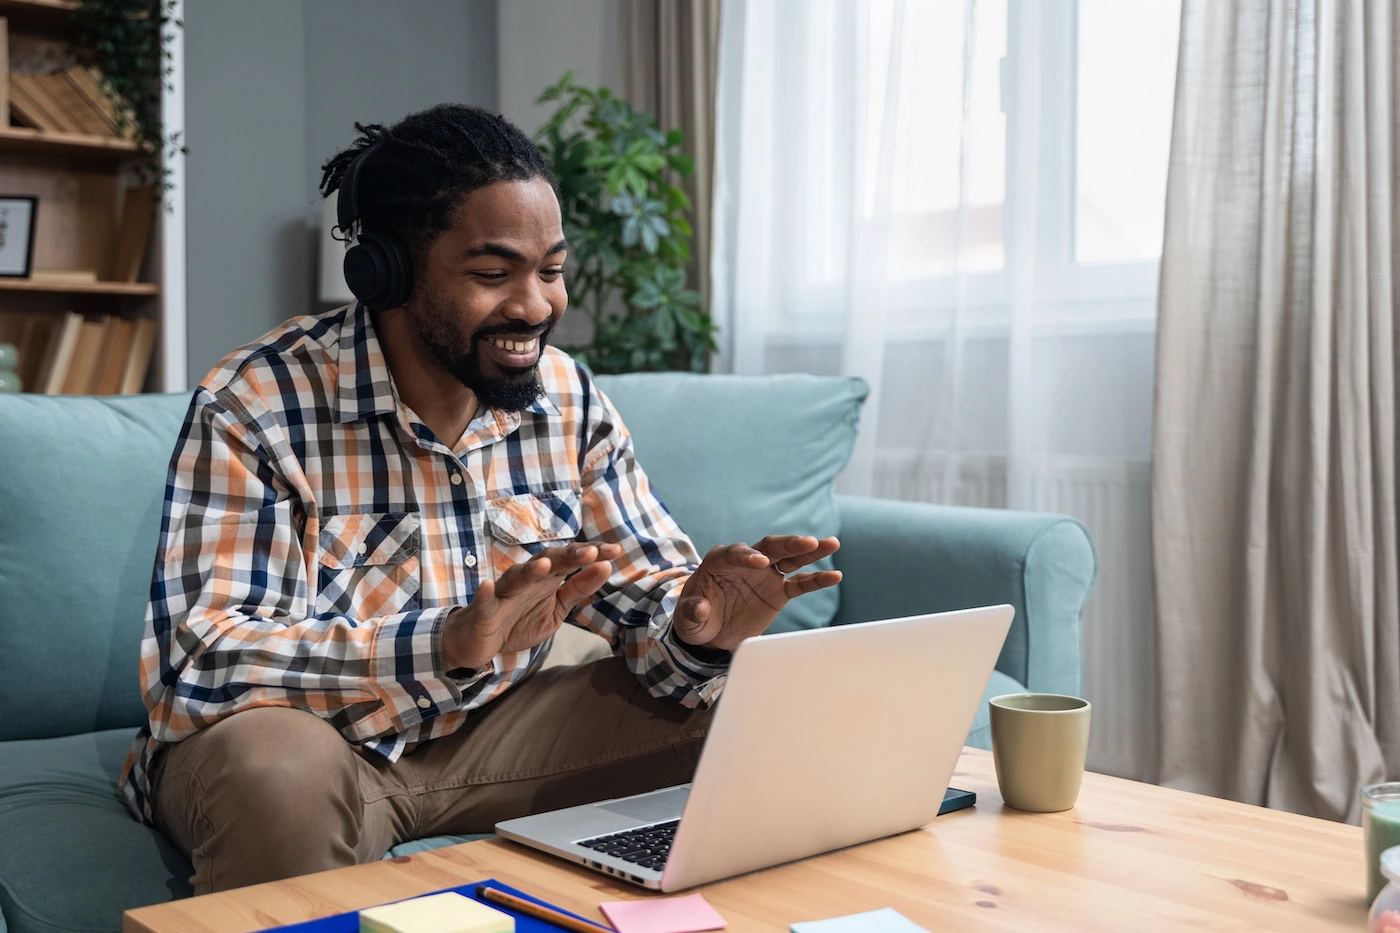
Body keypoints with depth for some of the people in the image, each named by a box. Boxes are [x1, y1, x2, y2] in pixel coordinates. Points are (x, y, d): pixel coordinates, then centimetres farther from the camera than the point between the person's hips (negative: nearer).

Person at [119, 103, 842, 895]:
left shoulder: (571, 400, -2)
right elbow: (193, 666, -28)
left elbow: (648, 588, 1)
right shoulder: (255, 408, -19)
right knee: (278, 765, -38)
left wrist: (695, 630, -25)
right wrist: (449, 644, -42)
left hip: (486, 736, 5)